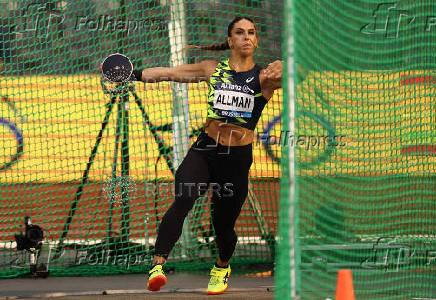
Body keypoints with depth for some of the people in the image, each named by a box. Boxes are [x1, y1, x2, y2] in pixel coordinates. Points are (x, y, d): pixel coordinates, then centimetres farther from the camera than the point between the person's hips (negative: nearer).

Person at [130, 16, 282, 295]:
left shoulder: (265, 77, -1)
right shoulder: (213, 69, 6)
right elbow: (168, 73, 12)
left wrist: (283, 71, -40)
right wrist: (131, 74, 8)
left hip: (237, 158, 0)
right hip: (204, 149, 0)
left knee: (223, 224, 9)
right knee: (183, 200, -26)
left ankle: (222, 267, 42)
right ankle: (158, 265, -32)